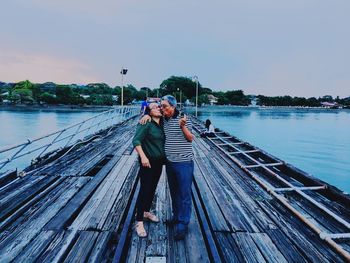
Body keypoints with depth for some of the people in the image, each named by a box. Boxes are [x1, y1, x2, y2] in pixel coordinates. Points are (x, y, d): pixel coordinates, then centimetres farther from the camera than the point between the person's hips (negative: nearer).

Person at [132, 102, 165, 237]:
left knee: (152, 188, 18)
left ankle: (146, 212, 39)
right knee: (145, 190, -3)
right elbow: (136, 141, -22)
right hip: (148, 162, -7)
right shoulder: (146, 124, -15)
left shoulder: (161, 124, 7)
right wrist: (143, 156, -30)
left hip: (159, 162, 7)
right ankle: (139, 222, 9)